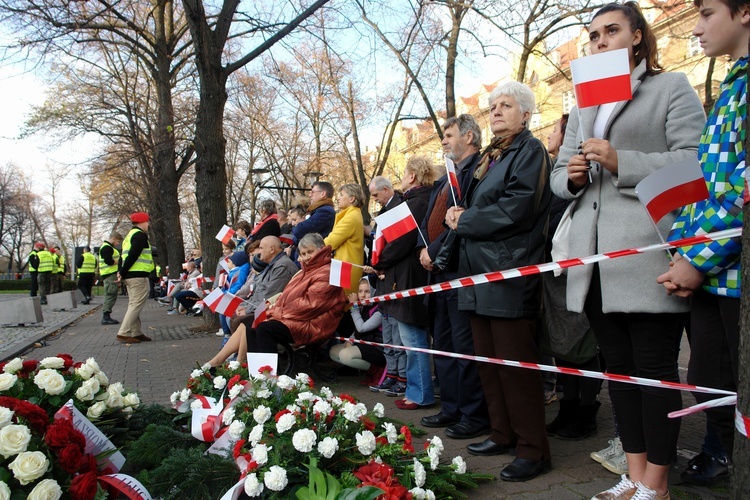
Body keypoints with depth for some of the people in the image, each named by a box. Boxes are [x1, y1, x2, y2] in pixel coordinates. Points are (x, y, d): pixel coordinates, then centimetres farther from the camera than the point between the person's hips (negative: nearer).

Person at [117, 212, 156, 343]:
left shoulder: (130, 235, 22)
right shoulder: (141, 235, -9)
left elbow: (127, 255, 17)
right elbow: (133, 255, -19)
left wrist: (122, 272, 7)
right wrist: (123, 273, -16)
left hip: (130, 276, 10)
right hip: (138, 276, -10)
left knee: (134, 305, 13)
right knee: (136, 304, -8)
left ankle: (136, 333, 17)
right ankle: (124, 333, -10)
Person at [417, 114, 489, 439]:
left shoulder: (480, 169, -9)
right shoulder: (446, 179, 22)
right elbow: (430, 219, 20)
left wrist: (435, 250, -16)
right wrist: (425, 249, 3)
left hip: (461, 271, -10)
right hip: (439, 271, 10)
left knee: (466, 348, -4)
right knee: (443, 346, 15)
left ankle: (475, 416, 8)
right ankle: (451, 409, 26)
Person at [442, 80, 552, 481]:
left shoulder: (530, 151, -4)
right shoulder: (489, 156, 22)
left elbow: (517, 208, -18)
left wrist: (464, 221, -8)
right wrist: (460, 214, 1)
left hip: (509, 274, -9)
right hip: (480, 272, 9)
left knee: (515, 364, -5)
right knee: (488, 360, 12)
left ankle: (533, 450, 7)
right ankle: (502, 434, 25)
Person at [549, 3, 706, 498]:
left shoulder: (672, 86, 7)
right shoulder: (584, 104, 25)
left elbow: (693, 159, -7)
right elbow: (559, 175, 23)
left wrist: (621, 163, -16)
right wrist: (572, 177, 1)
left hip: (647, 251, -6)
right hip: (595, 257, 6)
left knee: (655, 367, -2)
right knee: (618, 366, 10)